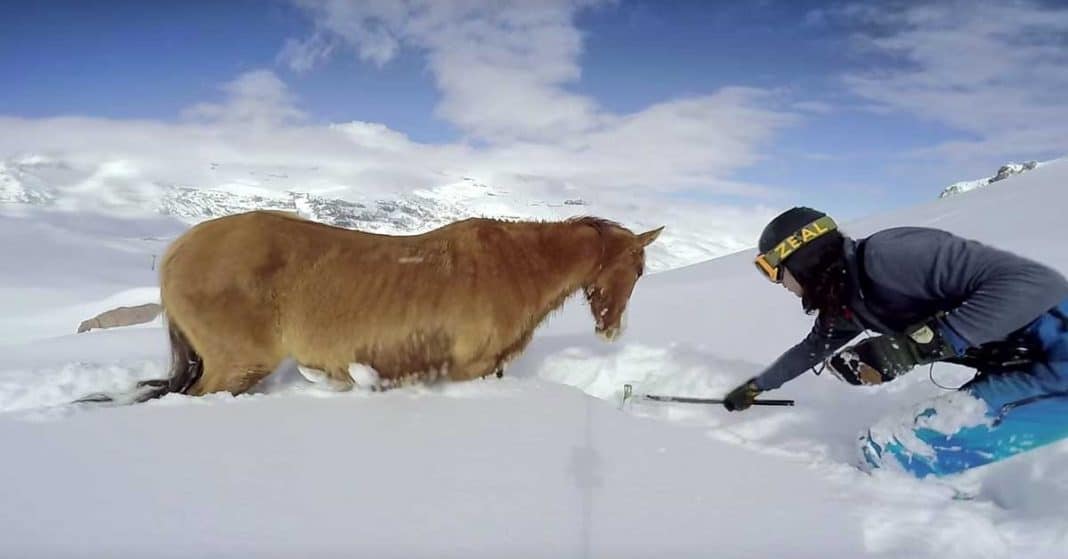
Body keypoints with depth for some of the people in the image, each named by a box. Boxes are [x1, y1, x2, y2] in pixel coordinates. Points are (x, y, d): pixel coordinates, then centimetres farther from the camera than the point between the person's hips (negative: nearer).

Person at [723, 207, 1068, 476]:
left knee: (886, 449, -14)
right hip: (1017, 366, 9)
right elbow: (813, 347, 28)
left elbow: (1036, 283, -26)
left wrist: (917, 343, -28)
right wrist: (757, 386, 38)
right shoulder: (844, 300, 7)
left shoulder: (885, 255, -21)